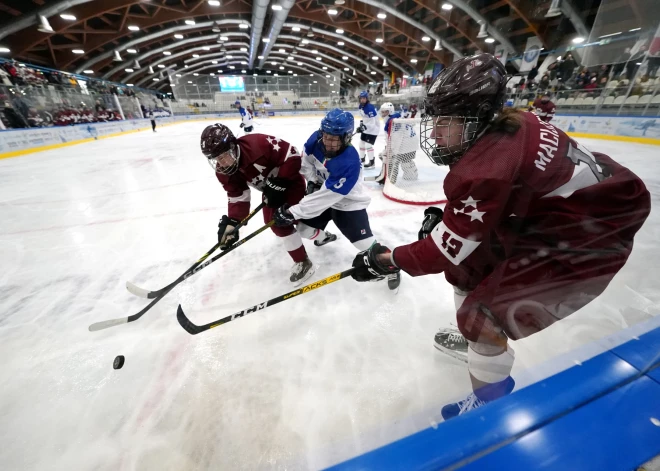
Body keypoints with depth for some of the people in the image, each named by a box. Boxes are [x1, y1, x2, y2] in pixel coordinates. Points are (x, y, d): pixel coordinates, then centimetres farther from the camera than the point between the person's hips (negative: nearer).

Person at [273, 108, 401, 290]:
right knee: (305, 228, 4)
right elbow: (307, 159, 5)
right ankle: (325, 237, 40)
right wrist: (311, 181, -11)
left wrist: (292, 212, -35)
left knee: (363, 242, -14)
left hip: (349, 203, -6)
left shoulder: (349, 163, -37)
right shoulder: (316, 140, -17)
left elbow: (326, 197, -36)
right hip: (322, 194, 6)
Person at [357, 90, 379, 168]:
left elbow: (372, 123, -30)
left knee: (368, 145, -15)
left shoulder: (370, 108, -26)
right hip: (365, 128, 9)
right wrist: (362, 122, 10)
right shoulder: (361, 106, 2)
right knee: (361, 143, 14)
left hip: (372, 129, -9)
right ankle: (362, 159, 30)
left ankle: (372, 161, -3)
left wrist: (364, 127, -38)